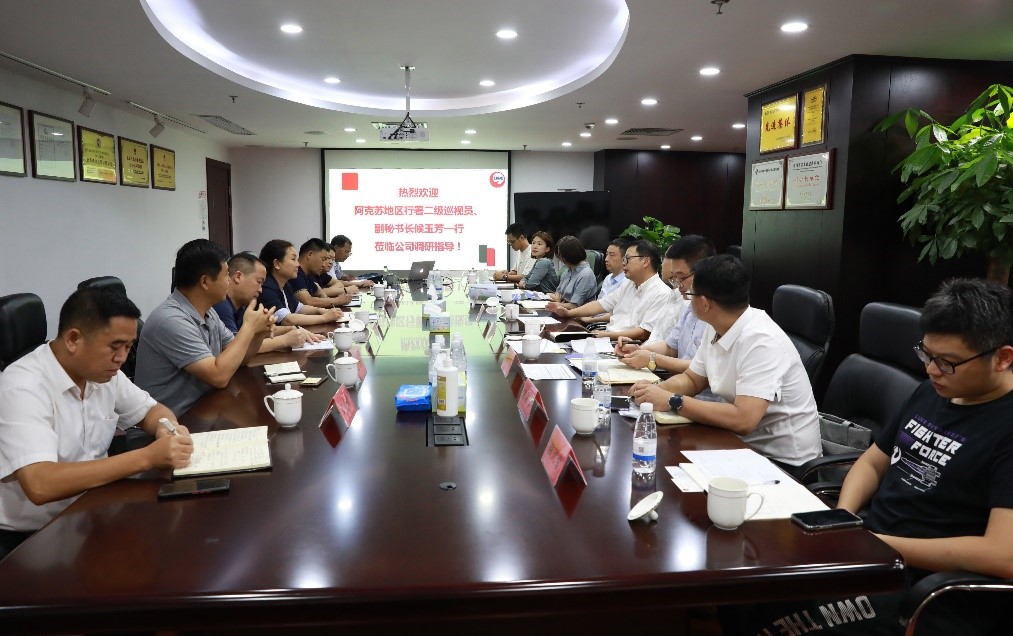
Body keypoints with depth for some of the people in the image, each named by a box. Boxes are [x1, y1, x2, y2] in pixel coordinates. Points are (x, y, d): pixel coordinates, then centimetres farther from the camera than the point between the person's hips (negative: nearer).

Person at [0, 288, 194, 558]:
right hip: (31, 537, -7)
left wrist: (167, 429, -12)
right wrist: (146, 457, -34)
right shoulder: (23, 388, -23)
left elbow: (152, 411, 12)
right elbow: (40, 485, -34)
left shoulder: (103, 371, -1)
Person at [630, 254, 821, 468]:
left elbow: (743, 420, -32)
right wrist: (655, 390, -8)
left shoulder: (761, 341, -25)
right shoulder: (715, 329, -1)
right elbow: (692, 379, 13)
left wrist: (672, 401, -26)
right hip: (743, 442, 7)